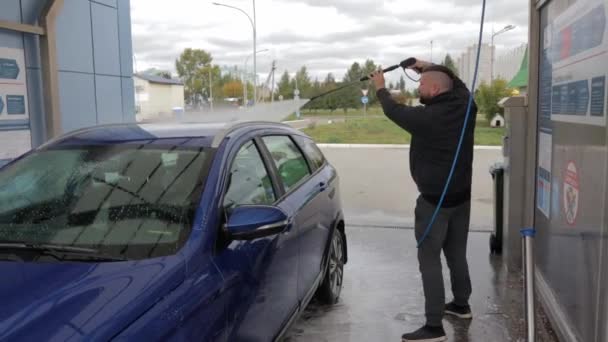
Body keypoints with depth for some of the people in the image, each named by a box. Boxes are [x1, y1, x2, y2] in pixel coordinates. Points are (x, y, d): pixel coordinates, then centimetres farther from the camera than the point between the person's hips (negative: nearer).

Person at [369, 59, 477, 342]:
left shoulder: (425, 117, -20)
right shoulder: (465, 107, -1)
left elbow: (393, 110, -3)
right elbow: (457, 83, 21)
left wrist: (380, 87, 15)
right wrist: (430, 67, 27)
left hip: (434, 200, -8)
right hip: (461, 196, 8)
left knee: (430, 260, -3)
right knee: (456, 254, 21)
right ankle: (461, 304, 38)